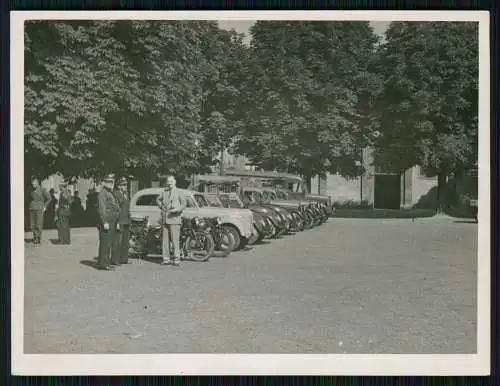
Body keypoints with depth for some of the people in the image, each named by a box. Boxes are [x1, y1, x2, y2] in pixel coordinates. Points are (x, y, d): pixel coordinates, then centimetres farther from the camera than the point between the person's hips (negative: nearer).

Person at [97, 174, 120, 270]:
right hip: (106, 222, -10)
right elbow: (102, 209, -18)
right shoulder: (103, 193, -10)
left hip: (112, 222, 10)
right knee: (105, 242, -8)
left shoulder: (111, 193, 21)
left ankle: (107, 261, 19)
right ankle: (102, 263, -6)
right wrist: (105, 222, -23)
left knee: (111, 243, 12)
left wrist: (116, 222, 22)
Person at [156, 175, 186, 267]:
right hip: (164, 219, 5)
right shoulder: (164, 191, 14)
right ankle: (166, 259, 11)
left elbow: (184, 204, -3)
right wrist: (161, 206, 12)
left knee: (175, 240, -8)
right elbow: (158, 200, 29)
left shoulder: (178, 192, 1)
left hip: (174, 219, -4)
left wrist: (177, 209, -18)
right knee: (165, 239, 4)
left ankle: (176, 260, -4)